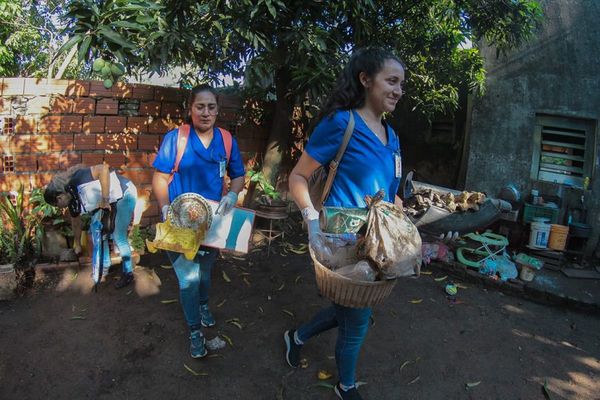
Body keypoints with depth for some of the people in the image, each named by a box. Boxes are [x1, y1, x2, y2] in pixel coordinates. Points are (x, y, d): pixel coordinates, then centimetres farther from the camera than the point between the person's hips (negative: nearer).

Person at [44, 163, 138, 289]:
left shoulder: (77, 180, -26)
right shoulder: (73, 202, 0)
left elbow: (104, 168, -41)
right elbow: (76, 223, 17)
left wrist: (104, 200, -37)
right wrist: (77, 243, 30)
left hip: (125, 194, -9)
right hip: (113, 199, 9)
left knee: (118, 237, -7)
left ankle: (128, 273, 8)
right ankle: (105, 266, 30)